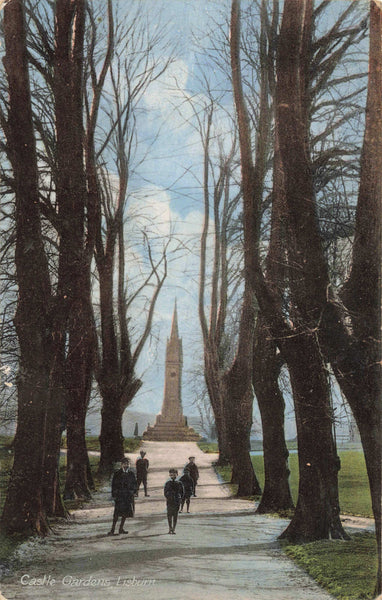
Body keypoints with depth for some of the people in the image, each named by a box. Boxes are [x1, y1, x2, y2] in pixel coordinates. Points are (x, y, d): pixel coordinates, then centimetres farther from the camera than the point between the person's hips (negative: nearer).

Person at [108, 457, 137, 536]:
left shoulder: (131, 473, 8)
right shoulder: (117, 474, -1)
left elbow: (134, 483, 17)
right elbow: (113, 485, 1)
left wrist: (133, 491, 6)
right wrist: (114, 495, -5)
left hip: (129, 496, 4)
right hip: (119, 495, -4)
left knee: (126, 512, 6)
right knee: (117, 512, -11)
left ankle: (121, 528, 16)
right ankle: (112, 529, -8)